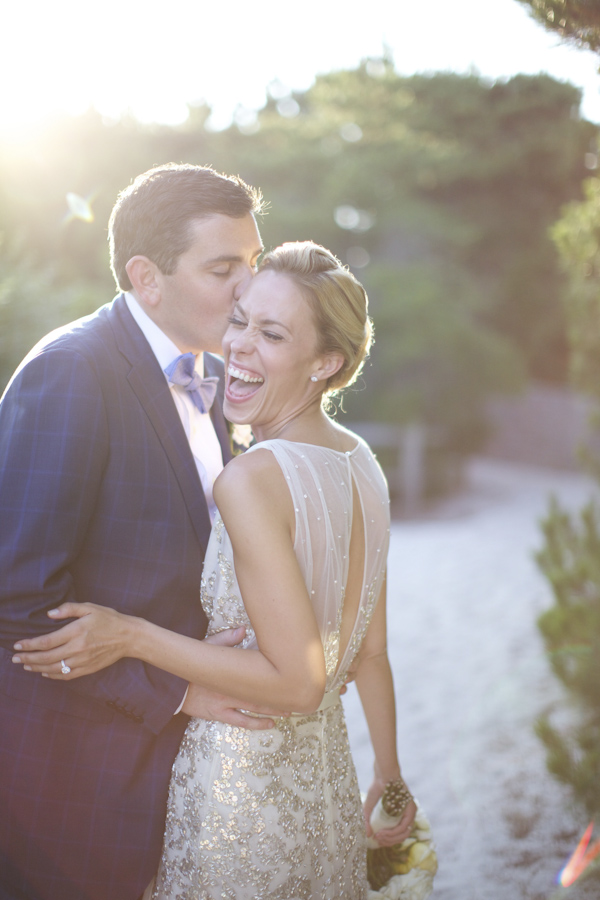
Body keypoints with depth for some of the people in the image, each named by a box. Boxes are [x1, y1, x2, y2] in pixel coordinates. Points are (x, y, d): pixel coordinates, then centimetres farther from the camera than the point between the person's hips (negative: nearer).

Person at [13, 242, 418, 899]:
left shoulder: (250, 480, -25)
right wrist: (388, 774, 18)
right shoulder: (361, 464, -1)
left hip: (240, 792, -7)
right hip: (327, 779, 7)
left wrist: (131, 636, -21)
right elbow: (371, 650, 6)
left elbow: (298, 682, -25)